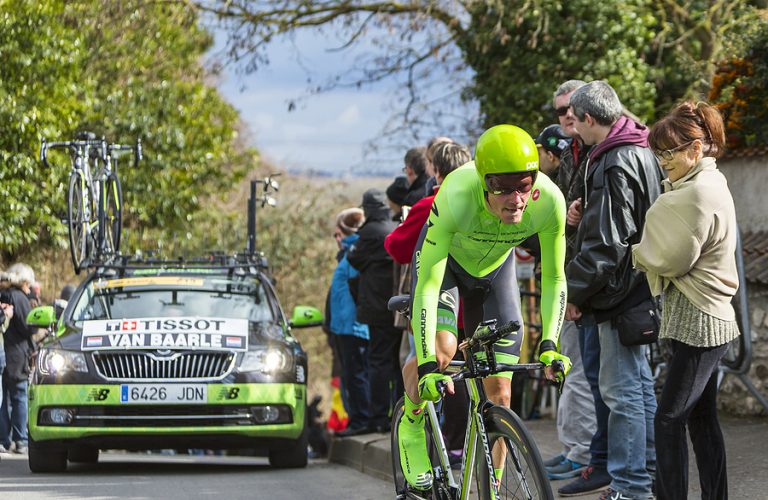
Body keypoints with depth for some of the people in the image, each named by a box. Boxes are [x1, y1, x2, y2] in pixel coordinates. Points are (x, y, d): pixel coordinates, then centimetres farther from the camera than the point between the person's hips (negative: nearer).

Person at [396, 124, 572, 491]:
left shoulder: (549, 201, -34)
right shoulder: (456, 199, -43)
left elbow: (553, 279, -19)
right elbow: (428, 286, -40)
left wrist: (549, 345, -29)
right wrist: (427, 365, -45)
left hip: (495, 268, 3)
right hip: (442, 258, -3)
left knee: (498, 392, -2)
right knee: (442, 348, -29)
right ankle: (411, 423, -1)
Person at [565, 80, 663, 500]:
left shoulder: (614, 166, -20)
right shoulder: (640, 154, 12)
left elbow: (605, 244, -23)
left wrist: (574, 292, -15)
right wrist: (585, 213, 7)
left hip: (620, 289, -11)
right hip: (638, 287, 11)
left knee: (620, 387, -6)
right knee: (638, 383, 18)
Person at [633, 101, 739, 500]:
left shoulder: (699, 195, -19)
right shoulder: (710, 183, 13)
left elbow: (670, 259, -16)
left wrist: (635, 252, 1)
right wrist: (646, 251, 0)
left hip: (697, 322, -10)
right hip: (706, 319, 10)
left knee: (669, 419, -8)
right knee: (702, 418, 13)